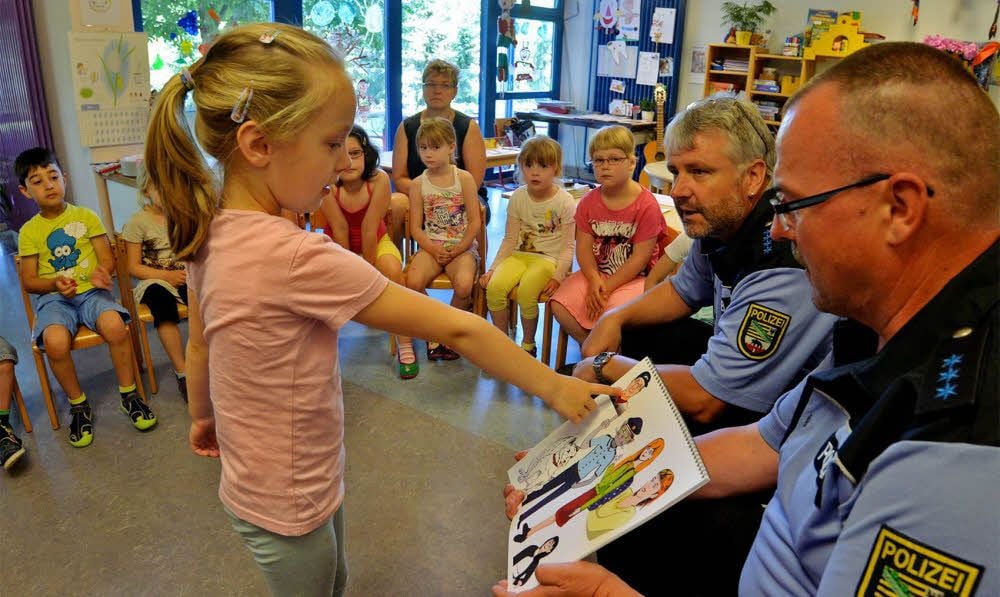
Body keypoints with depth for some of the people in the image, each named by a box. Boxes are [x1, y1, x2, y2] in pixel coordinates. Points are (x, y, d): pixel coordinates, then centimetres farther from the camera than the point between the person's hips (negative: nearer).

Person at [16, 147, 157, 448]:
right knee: (55, 342, -32)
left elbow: (107, 259, 5)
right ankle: (78, 405, -6)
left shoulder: (86, 216, 7)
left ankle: (129, 395, -12)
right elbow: (28, 280, 8)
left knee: (115, 324, -33)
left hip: (91, 291, 0)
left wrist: (101, 273, -19)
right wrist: (55, 283, -14)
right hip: (54, 297, 0)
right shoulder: (29, 231, 7)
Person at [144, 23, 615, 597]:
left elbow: (198, 346, 6)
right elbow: (456, 329, -29)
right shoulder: (297, 258, -35)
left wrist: (204, 416, 23)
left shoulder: (208, 231, -8)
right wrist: (552, 386, -19)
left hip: (257, 479, 7)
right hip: (288, 501, -7)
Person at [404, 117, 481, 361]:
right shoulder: (418, 184, 3)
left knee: (464, 285, -31)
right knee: (413, 282, -27)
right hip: (431, 247, 2)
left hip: (462, 246, -2)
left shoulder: (464, 179, -2)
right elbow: (416, 228, 2)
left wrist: (457, 250, -10)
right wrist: (434, 250, -13)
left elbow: (475, 222, -3)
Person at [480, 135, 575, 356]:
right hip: (519, 255, 4)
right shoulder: (518, 197, 4)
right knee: (494, 286, -25)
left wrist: (558, 276, -18)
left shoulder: (565, 201, -7)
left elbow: (567, 247, -6)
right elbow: (510, 239, 7)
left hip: (549, 259, -4)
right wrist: (493, 268, -2)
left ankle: (528, 344, -3)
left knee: (526, 291, -32)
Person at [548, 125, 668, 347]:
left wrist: (606, 287, -16)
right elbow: (583, 247, -1)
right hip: (596, 273, 5)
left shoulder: (646, 205, -13)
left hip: (634, 277, -5)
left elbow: (640, 258, -14)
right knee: (559, 306, -15)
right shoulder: (589, 202, 3)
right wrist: (594, 280, -20)